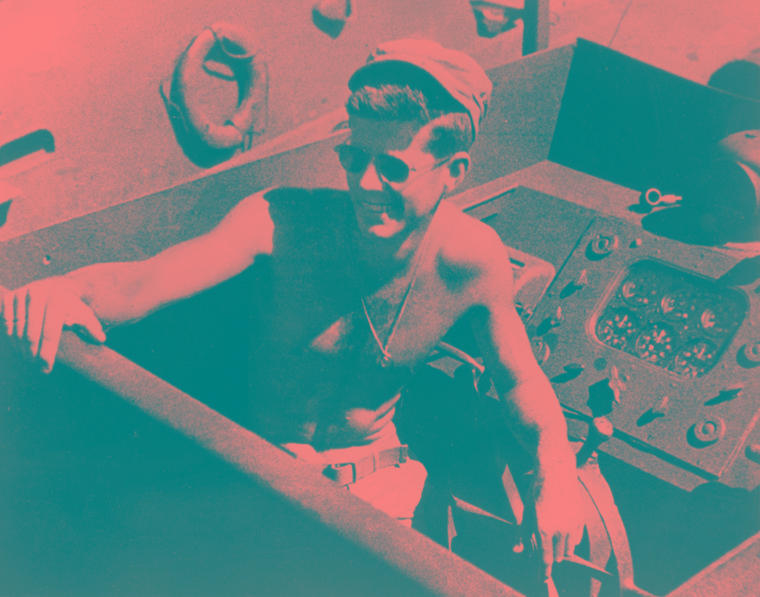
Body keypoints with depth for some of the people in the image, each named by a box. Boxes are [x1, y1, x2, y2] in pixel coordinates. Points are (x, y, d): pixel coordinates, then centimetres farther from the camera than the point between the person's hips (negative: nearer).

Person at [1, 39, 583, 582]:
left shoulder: (474, 259, -18)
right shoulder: (284, 221, -24)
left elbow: (520, 378, -3)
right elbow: (140, 281, -30)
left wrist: (555, 466, -19)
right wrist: (62, 291, -52)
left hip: (381, 479, 2)